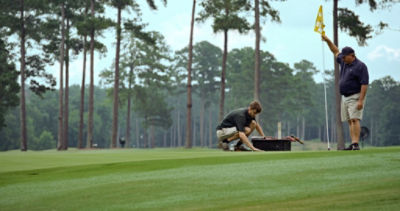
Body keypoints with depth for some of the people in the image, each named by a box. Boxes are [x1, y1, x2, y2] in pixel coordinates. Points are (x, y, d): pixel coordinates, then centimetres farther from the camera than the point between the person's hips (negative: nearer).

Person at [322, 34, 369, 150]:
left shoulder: (360, 66, -12)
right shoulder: (344, 62, 12)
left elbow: (365, 84, -17)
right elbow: (336, 52, 31)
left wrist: (361, 100, -23)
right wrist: (328, 41, 22)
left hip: (355, 97, -8)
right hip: (345, 97, 8)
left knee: (354, 119, -16)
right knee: (350, 121, 3)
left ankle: (356, 144, -22)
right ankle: (352, 144, 1)